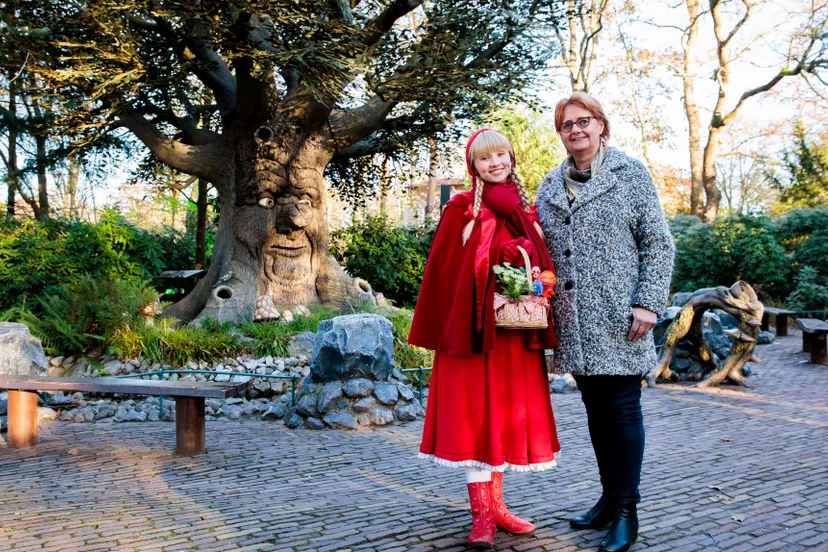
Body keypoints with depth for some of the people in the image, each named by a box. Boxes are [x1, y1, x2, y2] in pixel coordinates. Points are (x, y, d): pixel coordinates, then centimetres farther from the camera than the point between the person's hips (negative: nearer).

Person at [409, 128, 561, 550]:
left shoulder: (525, 210, 13)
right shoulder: (462, 210, 0)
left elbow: (541, 261, 14)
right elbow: (446, 271, -3)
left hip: (515, 330, 5)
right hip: (475, 324, -5)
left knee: (506, 414, 9)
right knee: (473, 414, -4)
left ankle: (496, 504, 21)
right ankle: (481, 514, 1)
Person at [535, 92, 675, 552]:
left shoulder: (630, 174, 0)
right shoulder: (550, 186, 13)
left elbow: (658, 242, -3)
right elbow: (543, 250, 17)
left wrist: (648, 302, -12)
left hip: (619, 319, -4)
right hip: (575, 324, 5)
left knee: (622, 409, -1)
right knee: (595, 410, 12)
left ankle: (626, 512, 10)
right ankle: (609, 499, 25)